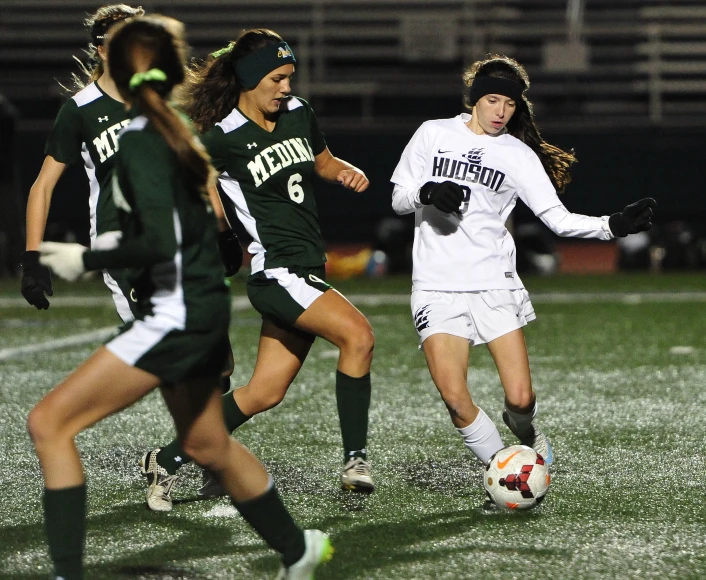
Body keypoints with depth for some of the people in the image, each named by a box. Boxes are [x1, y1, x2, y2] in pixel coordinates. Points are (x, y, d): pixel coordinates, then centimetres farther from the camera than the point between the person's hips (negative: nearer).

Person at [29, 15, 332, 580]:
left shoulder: (139, 141, -18)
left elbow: (159, 244, -24)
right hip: (201, 308, 9)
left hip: (175, 315, -9)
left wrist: (86, 260, -15)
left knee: (50, 423, -11)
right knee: (208, 444, 27)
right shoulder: (173, 131, 8)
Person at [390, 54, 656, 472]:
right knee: (455, 397, -14)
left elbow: (559, 219, 1)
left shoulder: (518, 155, 6)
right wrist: (428, 193, -12)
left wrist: (614, 226, -13)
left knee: (521, 398, -9)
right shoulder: (433, 134, 7)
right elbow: (399, 200, 10)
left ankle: (527, 433, 27)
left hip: (495, 284, 0)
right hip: (438, 286, 0)